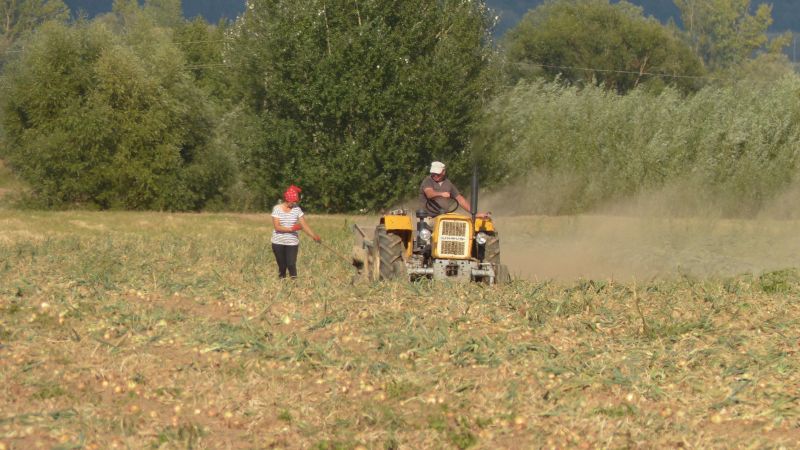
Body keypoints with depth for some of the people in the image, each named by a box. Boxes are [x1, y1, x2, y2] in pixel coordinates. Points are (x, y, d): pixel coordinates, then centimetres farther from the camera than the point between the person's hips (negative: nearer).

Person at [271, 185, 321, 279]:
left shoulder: (296, 209, -1)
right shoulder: (277, 209, -7)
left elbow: (304, 225, -3)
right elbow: (277, 227, -14)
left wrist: (314, 236, -14)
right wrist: (291, 229, -24)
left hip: (292, 243, 1)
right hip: (278, 243, -1)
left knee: (291, 265, -11)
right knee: (282, 266, 6)